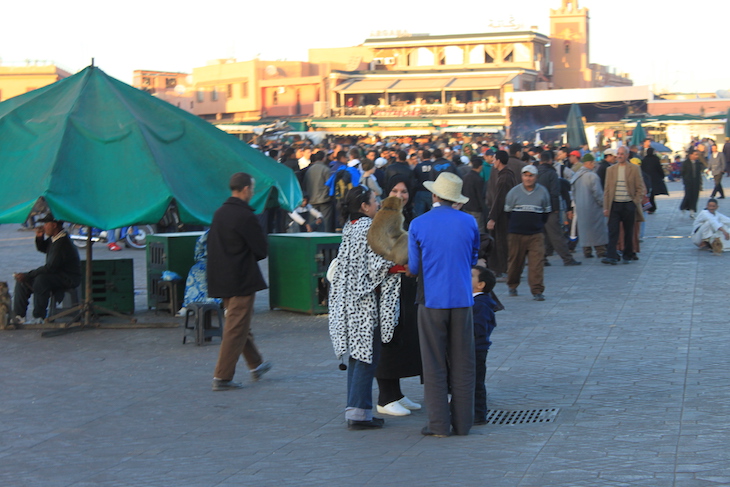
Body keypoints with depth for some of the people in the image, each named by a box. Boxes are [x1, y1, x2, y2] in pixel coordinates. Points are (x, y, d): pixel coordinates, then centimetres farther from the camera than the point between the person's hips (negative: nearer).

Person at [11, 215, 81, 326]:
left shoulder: (63, 243, -24)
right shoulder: (53, 238, 6)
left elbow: (50, 268, -27)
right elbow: (42, 248, 26)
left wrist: (27, 275, -23)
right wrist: (39, 237, 3)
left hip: (68, 279, -10)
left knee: (40, 279, -36)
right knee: (22, 279, 3)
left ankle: (38, 318, -26)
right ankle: (18, 316, 0)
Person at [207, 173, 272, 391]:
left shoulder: (219, 213, 6)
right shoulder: (245, 216, -18)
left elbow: (212, 246, 15)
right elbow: (262, 250, -13)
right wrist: (248, 256, 7)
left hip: (221, 280, 9)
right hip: (242, 280, -9)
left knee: (239, 324, 20)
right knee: (237, 329, -2)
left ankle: (256, 365, 36)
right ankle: (222, 377, -1)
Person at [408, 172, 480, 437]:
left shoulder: (418, 225, -6)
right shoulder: (469, 223, -1)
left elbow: (414, 268, 1)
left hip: (431, 300, -2)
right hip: (462, 299, 2)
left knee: (434, 365, 5)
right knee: (463, 364, 9)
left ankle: (439, 424, 4)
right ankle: (462, 422, 11)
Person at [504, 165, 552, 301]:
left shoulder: (542, 192, 4)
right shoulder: (514, 191, 1)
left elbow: (547, 212, 14)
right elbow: (507, 211, 11)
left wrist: (539, 224, 7)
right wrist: (516, 224, 10)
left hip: (536, 235, 0)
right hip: (516, 234, 0)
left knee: (537, 262, -9)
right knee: (515, 261, 10)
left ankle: (537, 291, -7)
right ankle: (512, 286, 30)